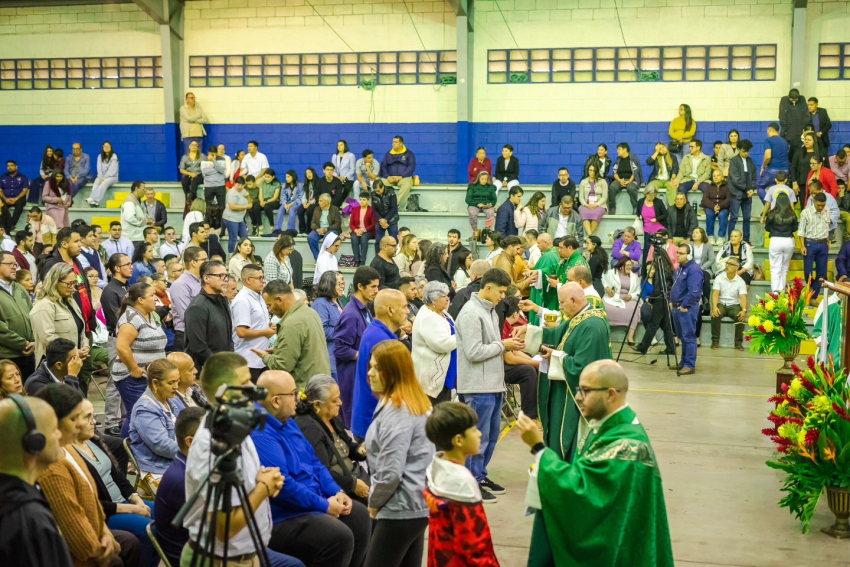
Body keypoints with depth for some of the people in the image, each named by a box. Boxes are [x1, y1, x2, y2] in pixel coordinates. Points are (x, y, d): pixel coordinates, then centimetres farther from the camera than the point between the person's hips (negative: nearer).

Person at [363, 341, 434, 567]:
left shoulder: (396, 409, -18)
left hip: (400, 509, -10)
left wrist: (374, 503, -6)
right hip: (418, 504, 10)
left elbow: (391, 471, -23)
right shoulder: (416, 401, 12)